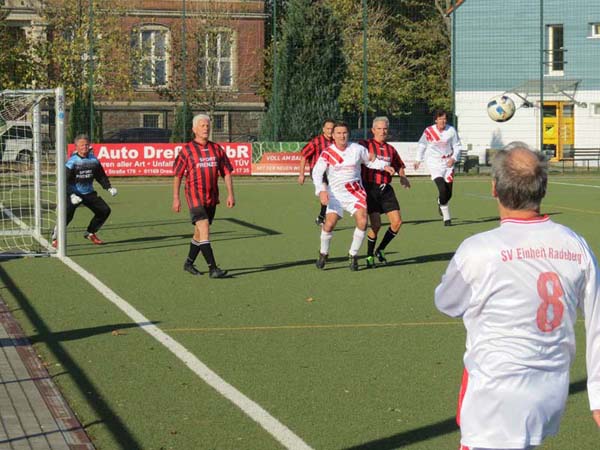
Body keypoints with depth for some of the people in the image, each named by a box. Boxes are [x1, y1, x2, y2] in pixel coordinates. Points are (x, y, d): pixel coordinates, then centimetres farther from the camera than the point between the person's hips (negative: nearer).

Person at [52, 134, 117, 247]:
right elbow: (65, 181, -18)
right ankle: (55, 238, -10)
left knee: (105, 210, 3)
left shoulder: (93, 160, 1)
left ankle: (90, 233, 21)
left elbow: (101, 176, 12)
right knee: (67, 214, -25)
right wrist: (72, 195, -30)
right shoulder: (71, 162, -15)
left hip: (89, 193, 6)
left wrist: (109, 187, -1)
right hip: (74, 194, -6)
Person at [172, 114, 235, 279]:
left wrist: (230, 194, 1)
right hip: (195, 196, -5)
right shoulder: (187, 150, -2)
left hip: (212, 197, 5)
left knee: (199, 233, 14)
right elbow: (177, 175, 1)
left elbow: (226, 172, 10)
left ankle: (189, 263, 32)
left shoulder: (217, 149, 8)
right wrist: (176, 198, -3)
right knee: (204, 230, -16)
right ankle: (212, 269, -18)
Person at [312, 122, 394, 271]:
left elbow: (370, 161, 15)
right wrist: (321, 190, -29)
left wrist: (384, 166, -3)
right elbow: (317, 172, -14)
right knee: (329, 223, -15)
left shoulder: (357, 149, -1)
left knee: (362, 221, -16)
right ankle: (323, 254, 12)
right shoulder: (327, 153, -7)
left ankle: (353, 255, 4)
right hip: (335, 193, -1)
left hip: (355, 191, 1)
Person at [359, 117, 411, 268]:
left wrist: (402, 177, 6)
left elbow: (399, 166, 26)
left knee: (397, 221, -4)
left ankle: (380, 250, 16)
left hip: (386, 189, 5)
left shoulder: (391, 149, 15)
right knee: (376, 224, -10)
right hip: (370, 188, -5)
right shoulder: (365, 145, -1)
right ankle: (369, 256, 10)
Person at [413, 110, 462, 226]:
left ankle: (441, 206, 41)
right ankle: (446, 218, -7)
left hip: (448, 163, 2)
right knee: (443, 189, -18)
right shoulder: (429, 131, -7)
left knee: (448, 193, 5)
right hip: (435, 164, -2)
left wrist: (454, 158, -12)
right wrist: (418, 160, 17)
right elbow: (422, 145, 11)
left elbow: (457, 146, 4)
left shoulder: (451, 130, -5)